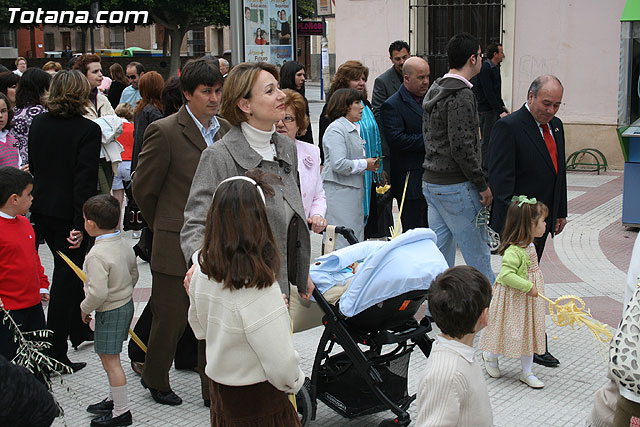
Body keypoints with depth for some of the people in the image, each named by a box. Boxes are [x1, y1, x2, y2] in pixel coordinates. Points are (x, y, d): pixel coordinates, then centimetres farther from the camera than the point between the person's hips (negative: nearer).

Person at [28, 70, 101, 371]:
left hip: (41, 209, 7)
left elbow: (33, 166, 11)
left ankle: (79, 331, 40)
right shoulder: (88, 130, -16)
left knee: (70, 271, 24)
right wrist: (81, 224, -19)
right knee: (66, 278, 2)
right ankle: (56, 355, 6)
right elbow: (85, 180, -20)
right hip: (67, 214, -7)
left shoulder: (38, 123, 3)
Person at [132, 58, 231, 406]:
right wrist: (165, 229, 7)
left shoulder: (225, 129, 7)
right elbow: (143, 189, -4)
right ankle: (155, 379, 34)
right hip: (177, 247, -5)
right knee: (171, 319, 9)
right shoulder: (164, 132, -12)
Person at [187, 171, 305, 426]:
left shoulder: (202, 272, -7)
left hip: (218, 387, 7)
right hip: (258, 406, -7)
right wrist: (295, 383, -6)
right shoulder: (258, 290, -30)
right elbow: (281, 366, -25)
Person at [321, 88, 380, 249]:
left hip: (354, 191, 10)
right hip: (339, 192, -10)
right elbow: (339, 164, -23)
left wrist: (369, 163, 11)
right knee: (342, 241, -8)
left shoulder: (353, 129, 17)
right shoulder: (336, 130, -13)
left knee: (357, 240, 10)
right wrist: (365, 164, -12)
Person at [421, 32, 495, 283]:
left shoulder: (434, 90, 13)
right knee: (478, 255, 1)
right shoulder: (462, 95, -17)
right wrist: (482, 184, -14)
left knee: (440, 253, 14)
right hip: (455, 186, -9)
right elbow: (461, 147, -22)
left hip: (431, 181, 9)